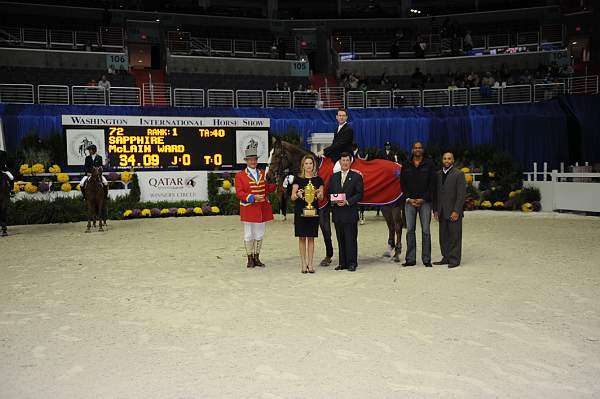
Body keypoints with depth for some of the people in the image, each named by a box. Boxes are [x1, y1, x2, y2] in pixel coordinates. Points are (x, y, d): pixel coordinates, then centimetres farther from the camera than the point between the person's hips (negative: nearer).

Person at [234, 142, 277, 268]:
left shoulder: (262, 173, 11)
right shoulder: (240, 175, -3)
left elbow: (268, 189, 15)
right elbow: (239, 193, -9)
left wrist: (275, 183, -4)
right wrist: (252, 197, -22)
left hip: (262, 209, 4)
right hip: (248, 209, -4)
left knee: (260, 234, 10)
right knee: (249, 235, 4)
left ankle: (256, 258, 21)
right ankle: (250, 259, 14)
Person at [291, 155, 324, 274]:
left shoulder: (318, 179, 5)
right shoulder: (298, 179, 2)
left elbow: (321, 197, 8)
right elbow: (292, 197, 1)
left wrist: (319, 195, -15)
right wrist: (298, 194, -21)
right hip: (300, 210, -1)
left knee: (311, 238, 4)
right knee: (302, 238, 2)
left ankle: (310, 264, 11)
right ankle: (304, 264, 10)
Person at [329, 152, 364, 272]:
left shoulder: (356, 176, 2)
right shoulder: (334, 177, 15)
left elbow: (359, 194, -4)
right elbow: (330, 192, 16)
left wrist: (347, 202, -15)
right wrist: (333, 201, -5)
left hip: (350, 213, -4)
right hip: (337, 213, 4)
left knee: (351, 239, -3)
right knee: (340, 239, 8)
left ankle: (352, 263, 4)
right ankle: (342, 263, 15)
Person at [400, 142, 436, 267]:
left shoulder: (429, 164, 3)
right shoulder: (406, 165, 9)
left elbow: (432, 183, -1)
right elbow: (402, 183, 8)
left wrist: (423, 199, -9)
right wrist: (408, 198, -5)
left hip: (425, 201, -2)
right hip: (409, 201, 2)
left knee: (425, 231, -1)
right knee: (410, 230, 3)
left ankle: (426, 259, 4)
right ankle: (410, 259, 7)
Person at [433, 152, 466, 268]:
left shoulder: (459, 174, -4)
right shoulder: (438, 174, 13)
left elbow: (461, 194, -9)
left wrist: (456, 211, -15)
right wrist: (435, 210, 8)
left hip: (453, 211, -5)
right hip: (442, 212, 6)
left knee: (455, 236, -2)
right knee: (444, 237, 9)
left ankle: (454, 260, 4)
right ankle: (446, 258, 18)